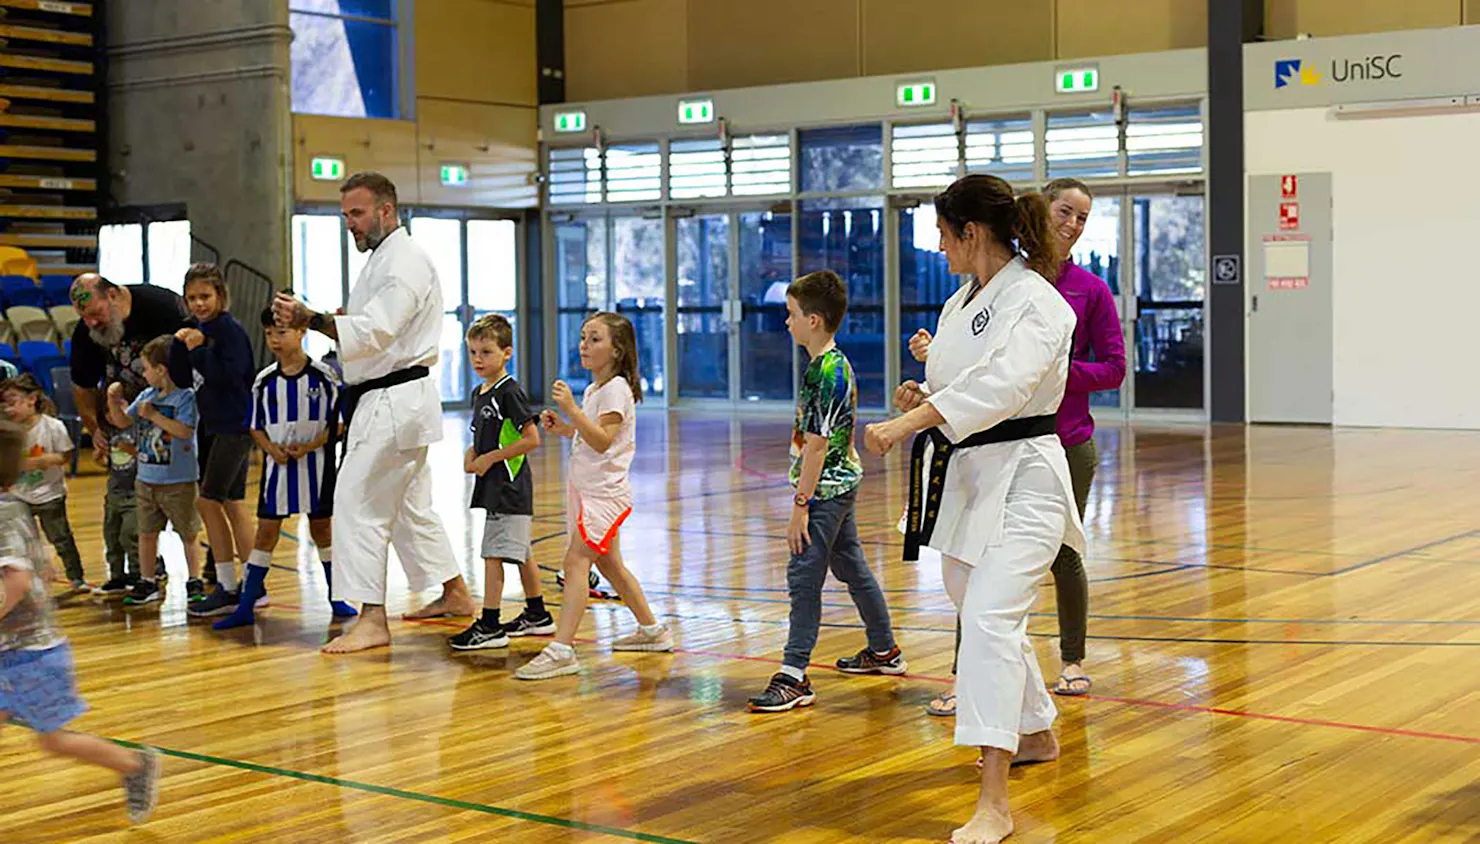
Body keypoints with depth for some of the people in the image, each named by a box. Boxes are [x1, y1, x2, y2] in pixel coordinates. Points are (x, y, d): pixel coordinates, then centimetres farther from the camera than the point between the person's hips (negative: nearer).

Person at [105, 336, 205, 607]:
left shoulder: (186, 396, -13)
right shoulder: (146, 396, 8)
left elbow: (184, 431, -25)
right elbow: (122, 421, 13)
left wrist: (153, 415, -20)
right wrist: (114, 399, -3)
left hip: (179, 482, -7)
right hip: (146, 480, 7)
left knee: (188, 534, 5)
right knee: (147, 533, 13)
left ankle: (195, 583, 16)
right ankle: (148, 583, 24)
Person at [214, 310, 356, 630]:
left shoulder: (323, 375, -7)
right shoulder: (264, 380, 3)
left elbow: (338, 422, -7)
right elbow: (256, 427, 8)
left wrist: (310, 445, -19)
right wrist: (272, 449, -11)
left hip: (315, 463, -2)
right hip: (276, 464, 2)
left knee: (323, 529, 9)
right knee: (266, 532, 4)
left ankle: (335, 598, 22)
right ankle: (246, 606, 6)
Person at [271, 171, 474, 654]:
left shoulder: (405, 262, -16)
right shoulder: (383, 258, 17)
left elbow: (375, 332, -27)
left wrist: (310, 319, -32)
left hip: (395, 402, -11)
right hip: (384, 401, 11)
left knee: (357, 500, -13)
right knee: (410, 504, 18)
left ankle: (372, 619, -11)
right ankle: (455, 595, 29)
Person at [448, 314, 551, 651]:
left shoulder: (509, 392, -15)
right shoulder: (480, 393, 12)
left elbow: (531, 438, -19)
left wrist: (490, 458, -16)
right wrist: (472, 455, 5)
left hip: (509, 485, -10)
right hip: (496, 485, 10)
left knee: (493, 553, -9)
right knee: (521, 552, 17)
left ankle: (489, 626, -7)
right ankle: (537, 616, 27)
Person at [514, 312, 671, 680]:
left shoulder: (616, 389, -14)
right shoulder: (593, 390, 15)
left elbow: (602, 441, -24)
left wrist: (570, 409, -30)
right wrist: (563, 428, 9)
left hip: (605, 491, -10)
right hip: (587, 489, 10)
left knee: (576, 562, -18)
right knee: (609, 564, 19)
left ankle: (561, 649, -23)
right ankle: (651, 630, 32)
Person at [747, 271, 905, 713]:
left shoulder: (828, 372, -19)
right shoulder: (835, 363, 11)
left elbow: (816, 446, -22)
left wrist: (801, 506, -21)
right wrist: (805, 497, 21)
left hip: (827, 489, -10)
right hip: (840, 483, 10)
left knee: (804, 576, -10)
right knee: (852, 566, 19)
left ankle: (795, 676, -9)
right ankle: (884, 651, 33)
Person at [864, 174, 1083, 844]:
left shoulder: (1035, 302, -15)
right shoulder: (963, 302, 13)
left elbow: (999, 385, -30)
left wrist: (904, 424, -37)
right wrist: (923, 399, 0)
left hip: (1021, 477, -10)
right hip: (963, 476, 10)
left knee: (989, 616, -22)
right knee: (977, 608, 21)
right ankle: (1036, 734, 45)